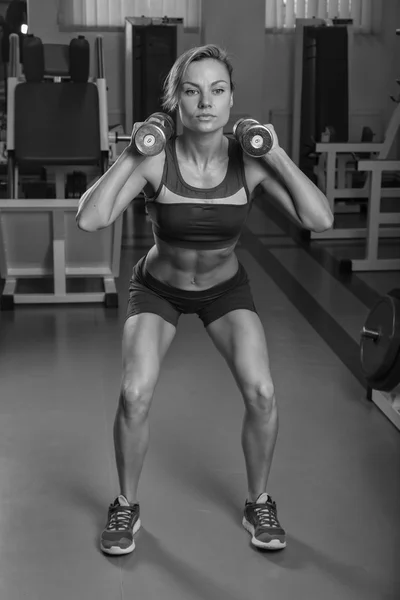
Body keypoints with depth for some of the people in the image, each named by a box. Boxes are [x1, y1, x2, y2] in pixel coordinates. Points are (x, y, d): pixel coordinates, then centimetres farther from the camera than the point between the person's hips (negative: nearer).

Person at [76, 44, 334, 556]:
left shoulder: (250, 162, -21)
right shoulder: (156, 160, -25)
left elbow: (320, 220, -27)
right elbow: (89, 220, -35)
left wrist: (278, 156, -30)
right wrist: (129, 156, -35)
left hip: (225, 287, 1)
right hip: (158, 287, -1)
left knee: (261, 394, -16)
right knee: (135, 395, -21)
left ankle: (258, 505, 11)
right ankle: (126, 507, 7)